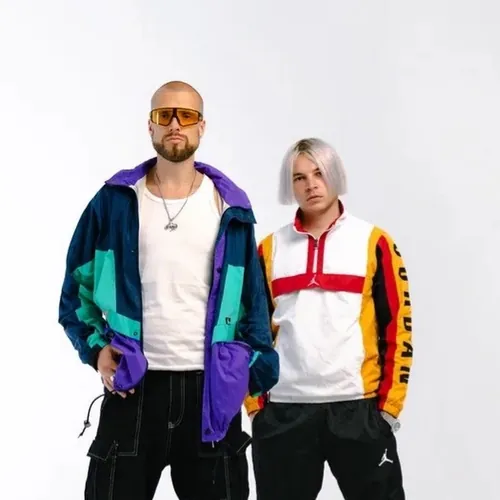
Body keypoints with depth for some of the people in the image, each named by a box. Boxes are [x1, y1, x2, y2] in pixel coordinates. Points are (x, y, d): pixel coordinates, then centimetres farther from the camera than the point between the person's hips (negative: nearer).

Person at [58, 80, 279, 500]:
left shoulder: (229, 207, 4)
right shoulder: (115, 202, 2)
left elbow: (252, 298, 7)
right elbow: (77, 287, 9)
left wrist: (258, 370, 2)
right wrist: (95, 348, -3)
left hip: (211, 389, 1)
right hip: (133, 388, -1)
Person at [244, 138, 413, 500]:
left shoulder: (373, 242, 2)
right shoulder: (270, 249, 9)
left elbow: (397, 326, 0)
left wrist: (389, 404, -3)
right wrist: (255, 403, 6)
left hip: (358, 407, -2)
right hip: (282, 410, 2)